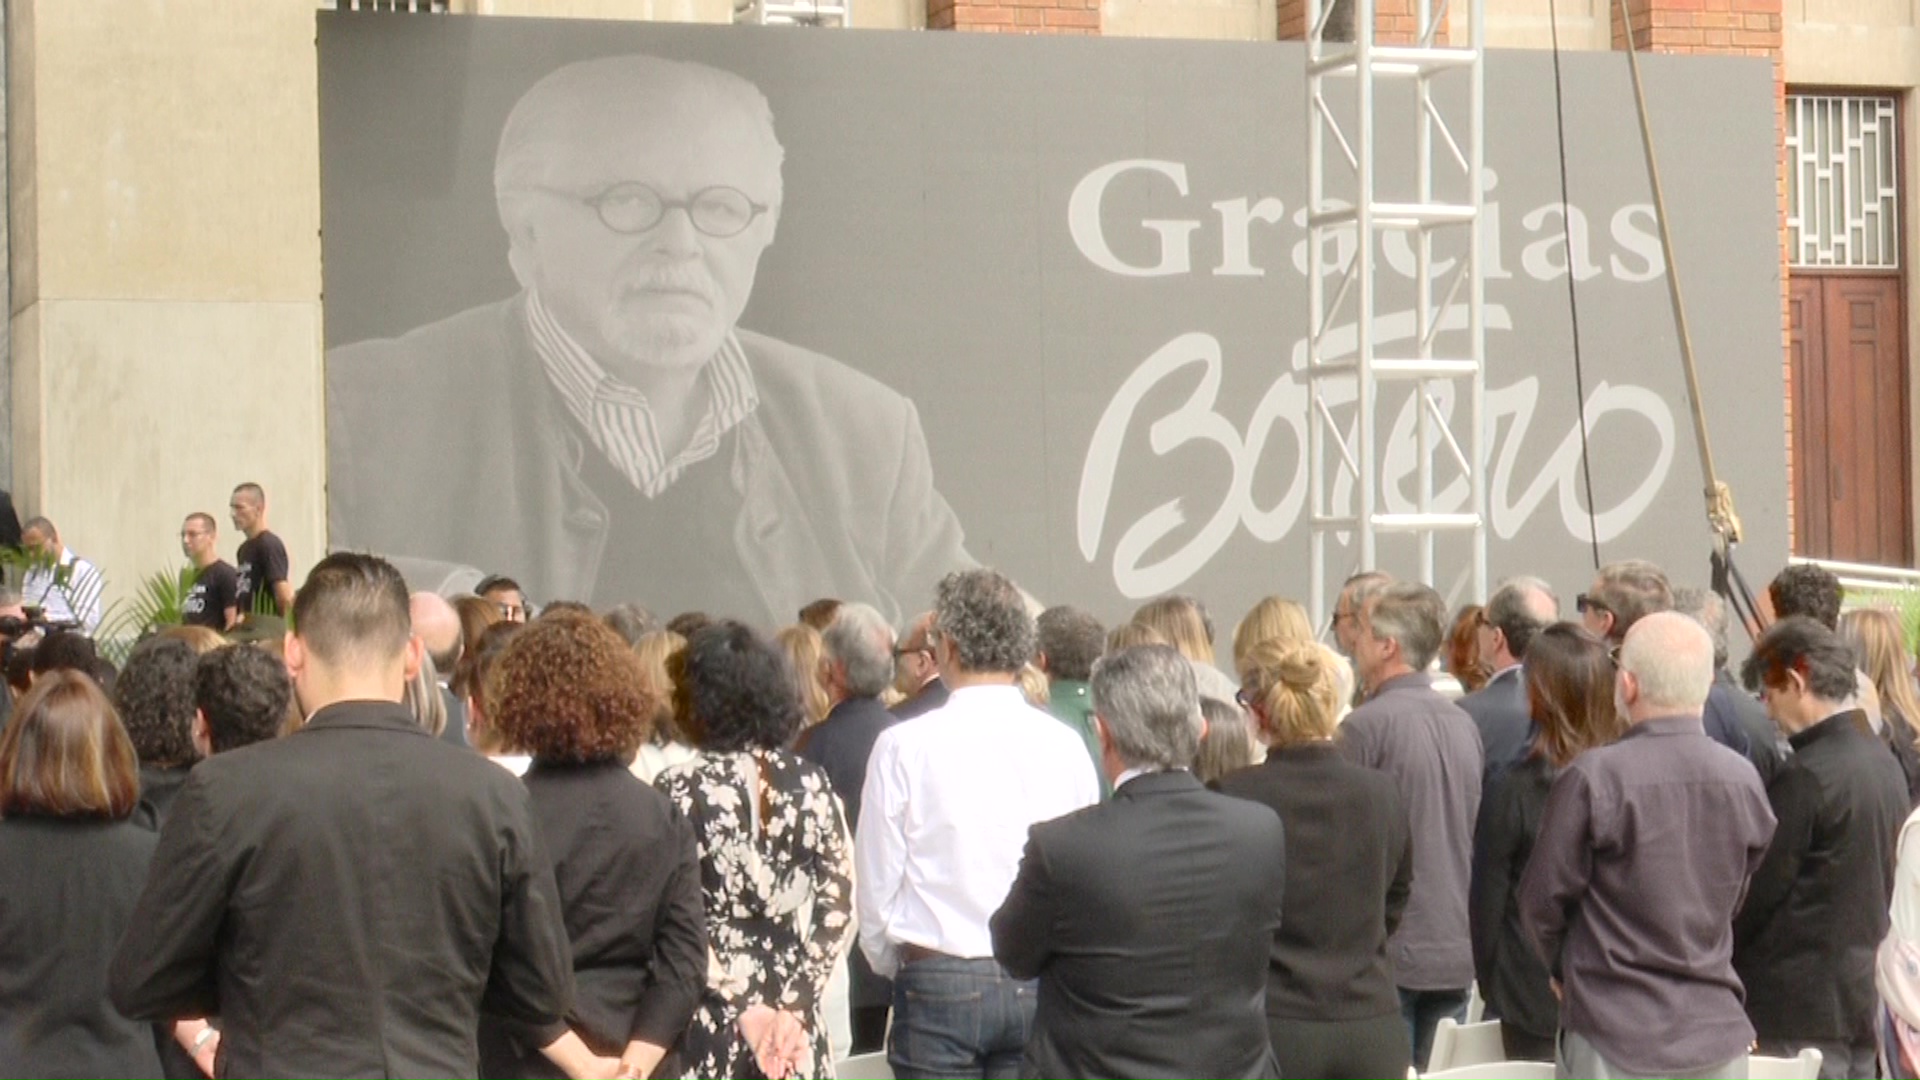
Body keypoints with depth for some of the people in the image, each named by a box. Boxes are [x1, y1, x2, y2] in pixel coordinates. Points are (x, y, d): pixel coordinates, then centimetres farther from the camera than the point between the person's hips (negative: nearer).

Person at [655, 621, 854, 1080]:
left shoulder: (680, 789, -8)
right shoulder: (811, 785, 2)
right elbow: (839, 910, 1)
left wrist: (742, 1005, -8)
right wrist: (793, 1004, -2)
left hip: (708, 1023, -3)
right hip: (796, 1029, 4)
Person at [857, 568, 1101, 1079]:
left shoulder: (905, 745, -8)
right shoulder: (1064, 745, 0)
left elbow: (878, 884, -2)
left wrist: (890, 965, 15)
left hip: (939, 983, -3)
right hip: (1043, 986, 3)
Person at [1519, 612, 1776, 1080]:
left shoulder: (1592, 778, -15)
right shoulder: (1743, 780, 0)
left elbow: (1542, 898, -5)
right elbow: (1732, 900, 11)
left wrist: (1568, 968, 14)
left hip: (1615, 1035, -4)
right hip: (1718, 1033, 4)